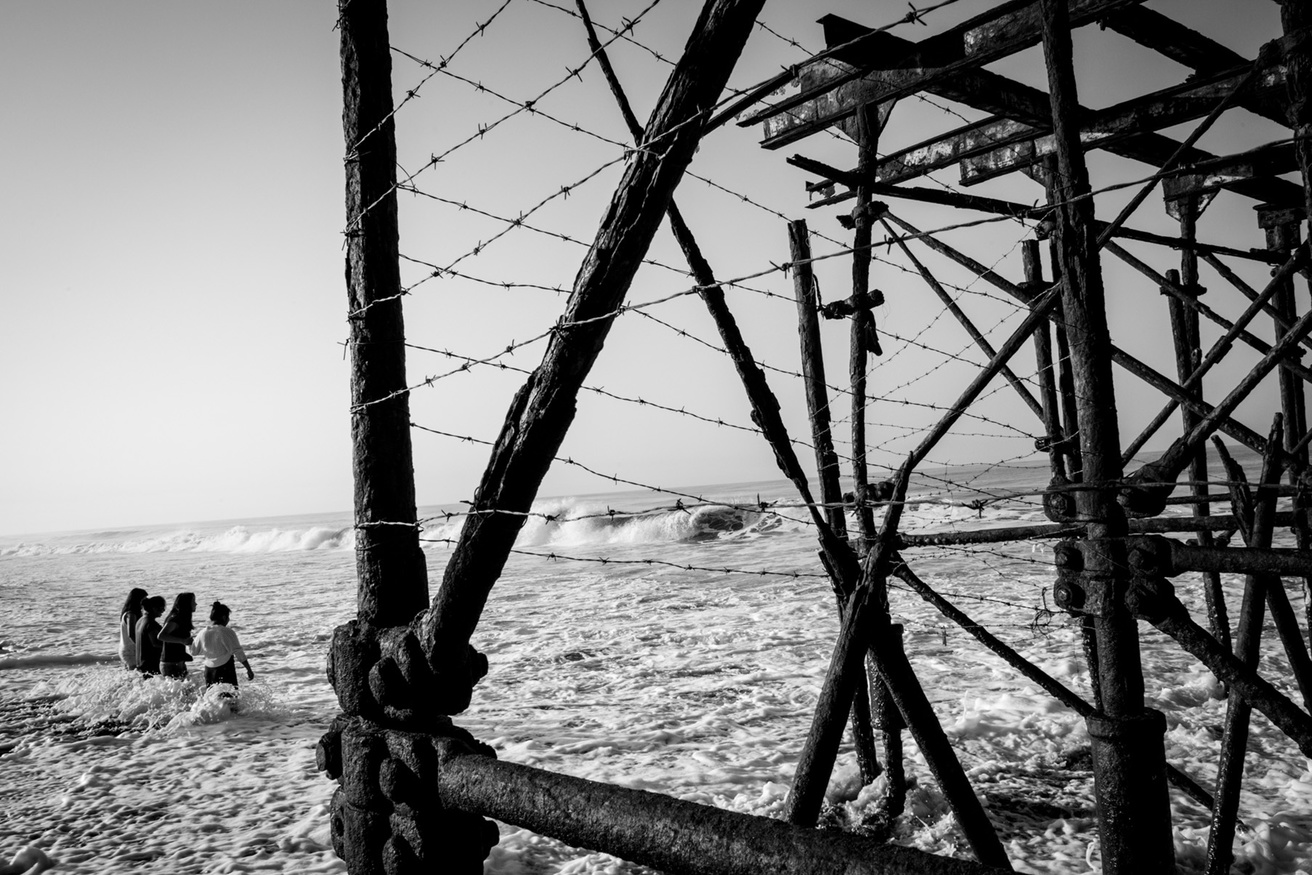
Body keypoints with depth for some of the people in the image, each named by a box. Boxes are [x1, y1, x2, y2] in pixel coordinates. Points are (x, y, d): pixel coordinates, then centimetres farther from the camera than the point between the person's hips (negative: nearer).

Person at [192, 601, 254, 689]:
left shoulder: (203, 634, 0)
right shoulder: (227, 633, -13)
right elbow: (239, 653, -12)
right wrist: (249, 670, -5)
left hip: (209, 670, 5)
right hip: (225, 669, -5)